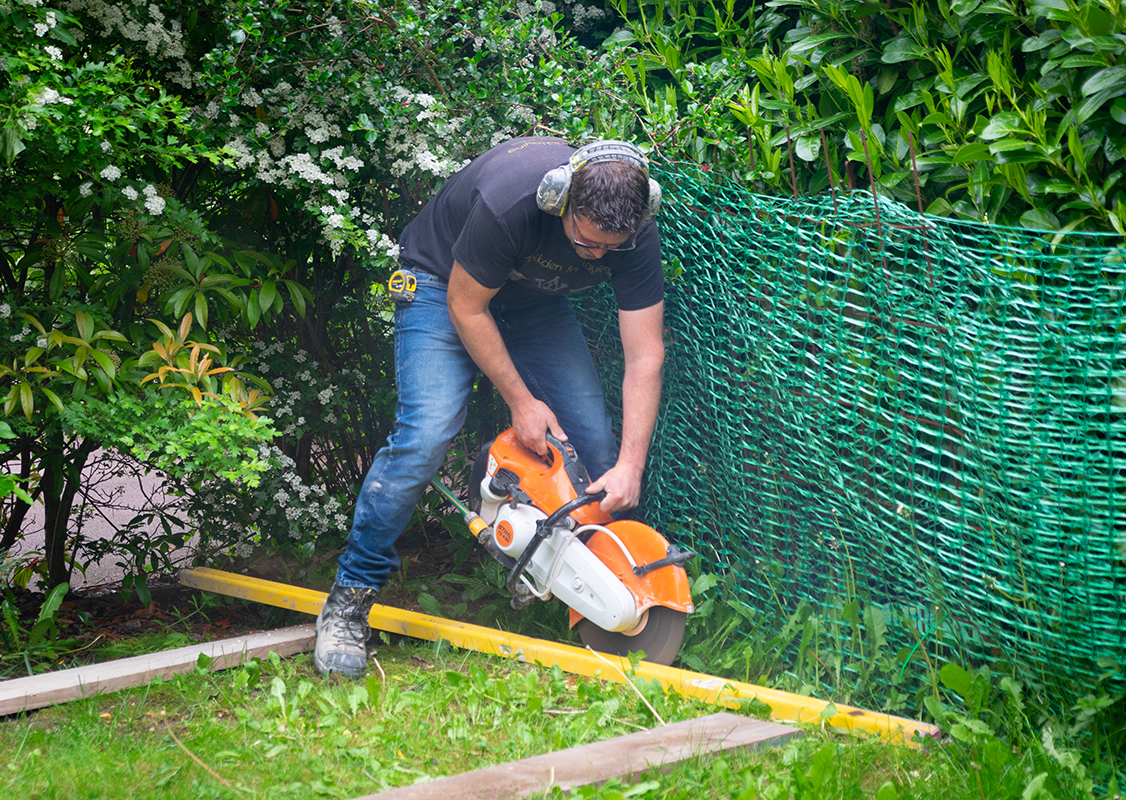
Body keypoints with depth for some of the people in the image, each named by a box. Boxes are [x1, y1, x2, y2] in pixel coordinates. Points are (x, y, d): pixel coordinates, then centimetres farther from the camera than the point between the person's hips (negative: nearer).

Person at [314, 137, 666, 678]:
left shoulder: (634, 233, -26)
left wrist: (630, 465, -27)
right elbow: (466, 307, -25)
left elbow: (645, 357, -20)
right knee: (425, 435, -23)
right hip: (447, 285, -5)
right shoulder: (508, 197, -40)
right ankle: (348, 601, -13)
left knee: (598, 451, -7)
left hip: (535, 299, 5)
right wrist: (520, 401, -20)